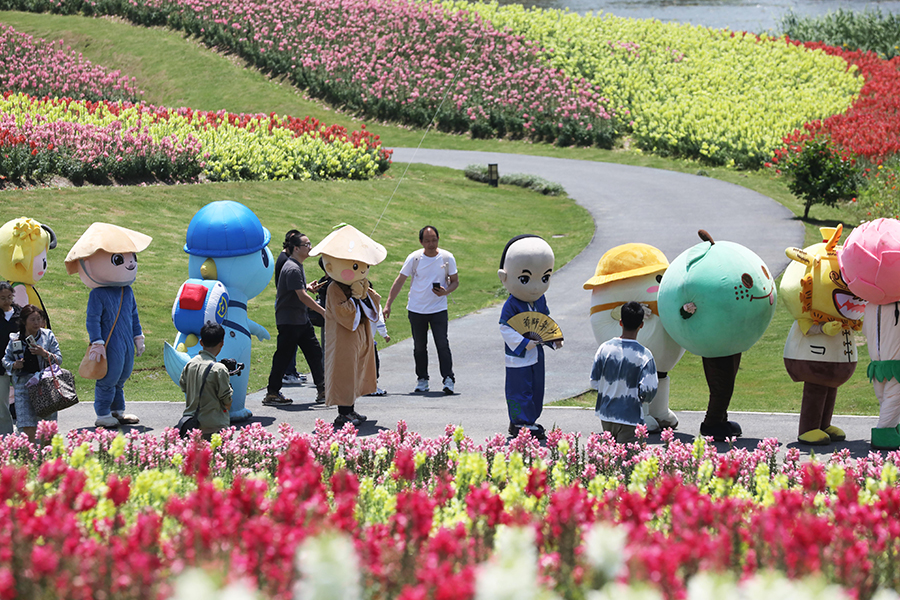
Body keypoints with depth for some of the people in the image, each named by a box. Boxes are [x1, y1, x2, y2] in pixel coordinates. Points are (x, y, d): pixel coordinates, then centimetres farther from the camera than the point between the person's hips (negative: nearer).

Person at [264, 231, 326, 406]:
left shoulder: (297, 266, 13)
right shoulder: (292, 269, -19)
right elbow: (302, 296, -24)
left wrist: (307, 288, 11)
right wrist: (323, 311, -22)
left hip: (302, 319, 10)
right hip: (289, 320, -10)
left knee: (315, 352, 7)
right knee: (284, 355, -4)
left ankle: (322, 391, 9)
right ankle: (272, 394, 3)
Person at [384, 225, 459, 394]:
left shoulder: (447, 258, -3)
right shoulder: (414, 258, -4)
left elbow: (455, 281, 7)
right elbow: (400, 281, 2)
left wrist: (445, 291, -16)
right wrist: (388, 304, -1)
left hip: (439, 309, -1)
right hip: (416, 310, 1)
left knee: (442, 345, -11)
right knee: (419, 347, 7)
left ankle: (448, 379, -8)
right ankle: (422, 380, 18)